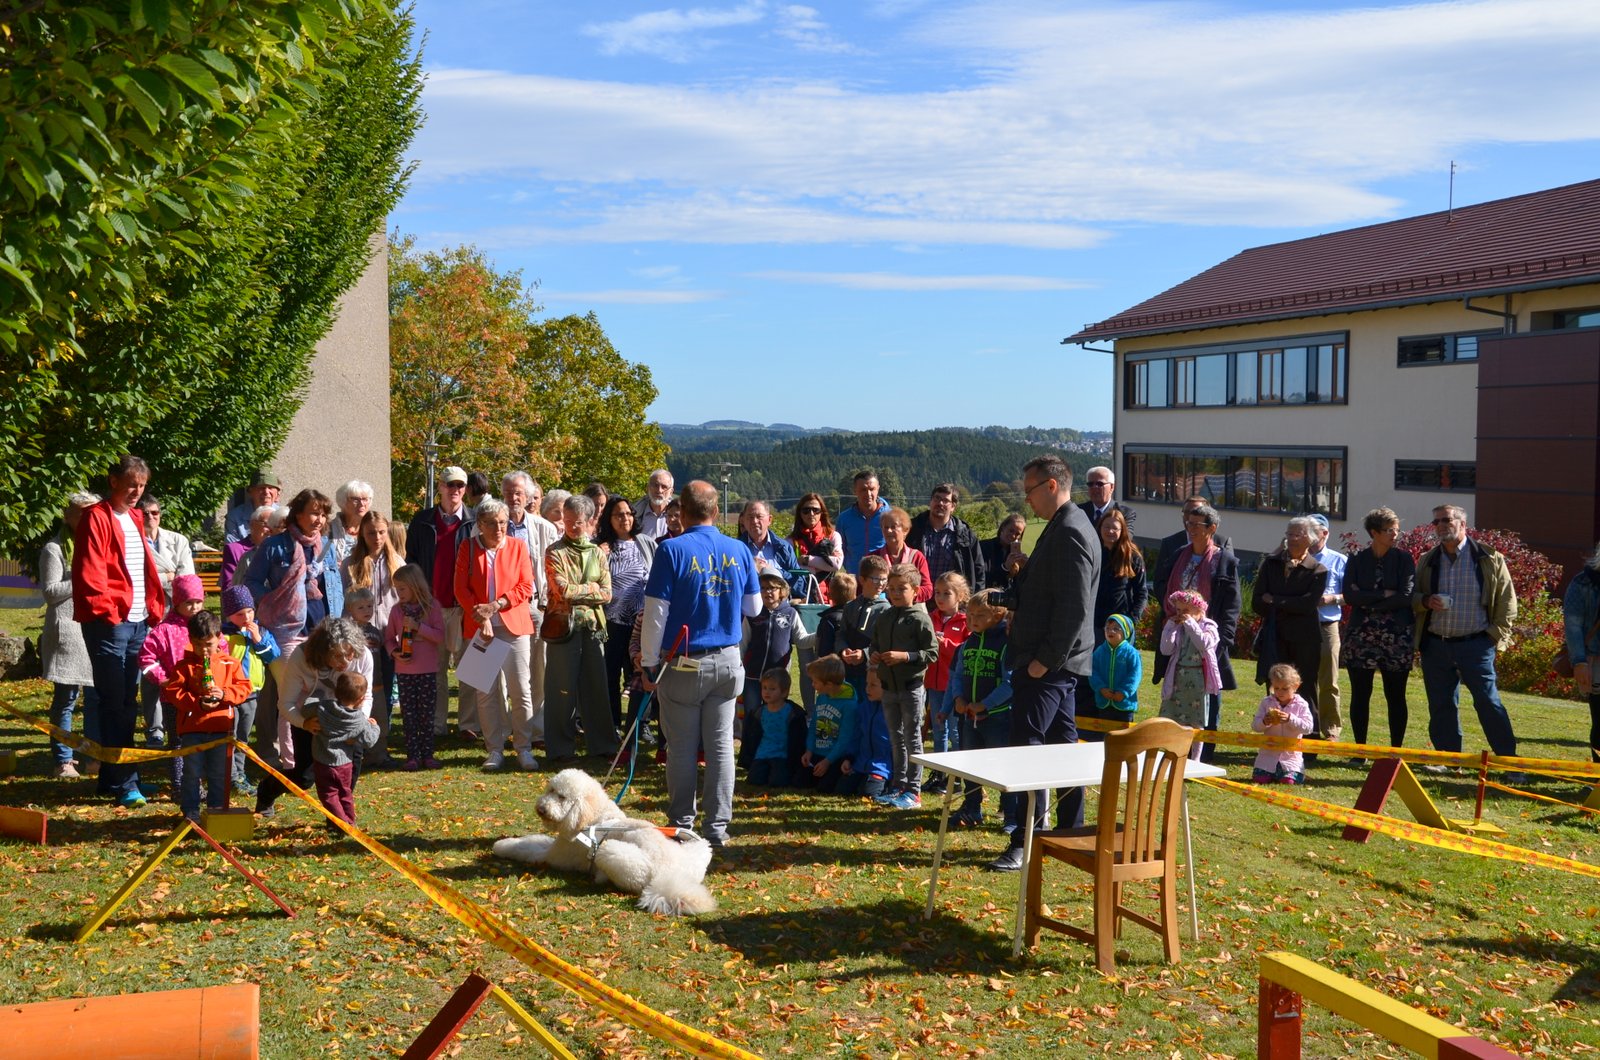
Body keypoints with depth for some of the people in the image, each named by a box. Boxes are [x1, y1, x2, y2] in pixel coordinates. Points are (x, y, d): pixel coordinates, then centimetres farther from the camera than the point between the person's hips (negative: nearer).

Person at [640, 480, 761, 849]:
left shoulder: (672, 550, -11)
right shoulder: (740, 551, 1)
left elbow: (656, 612, -11)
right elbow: (754, 608, 11)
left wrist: (648, 663, -3)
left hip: (684, 664, -3)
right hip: (728, 662, 3)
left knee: (682, 748, 7)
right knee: (721, 744, 8)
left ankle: (682, 825, 14)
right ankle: (718, 828, 12)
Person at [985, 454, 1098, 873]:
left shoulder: (1069, 533, -18)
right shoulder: (1066, 526, 15)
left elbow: (1074, 607, -23)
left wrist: (1044, 659, -20)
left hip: (1049, 664, -11)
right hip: (1056, 661, 11)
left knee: (1026, 745, -9)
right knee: (1062, 744, 15)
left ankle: (1024, 843, -5)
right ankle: (1071, 833, 23)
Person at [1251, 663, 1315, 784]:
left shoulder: (1301, 705, -2)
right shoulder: (1266, 703, 2)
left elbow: (1308, 727, -13)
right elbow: (1254, 726, -1)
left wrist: (1290, 719, -26)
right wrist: (1264, 722, -23)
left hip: (1291, 755, -2)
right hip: (1268, 753, 2)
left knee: (1288, 781, -17)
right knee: (1259, 779, -11)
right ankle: (1272, 773, 24)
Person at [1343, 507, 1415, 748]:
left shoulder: (1404, 559, 2)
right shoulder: (1357, 561, 6)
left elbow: (1406, 596, -10)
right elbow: (1349, 595, -6)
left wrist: (1368, 600, -9)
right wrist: (1384, 595, -12)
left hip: (1396, 637, -1)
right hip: (1361, 636, 2)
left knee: (1395, 697, 4)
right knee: (1360, 696, 5)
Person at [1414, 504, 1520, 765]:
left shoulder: (1489, 559, 0)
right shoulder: (1427, 560, 11)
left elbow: (1507, 600, 3)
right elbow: (1412, 599, 16)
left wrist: (1498, 635, -4)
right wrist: (1426, 601, -6)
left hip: (1475, 645, -4)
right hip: (1436, 646, 4)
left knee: (1488, 702, -8)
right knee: (1441, 706, 8)